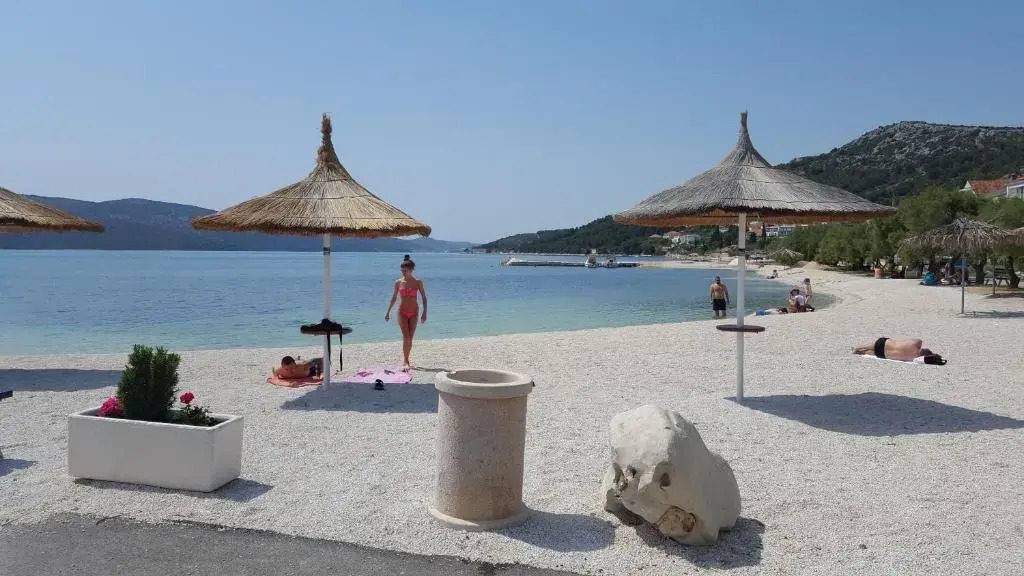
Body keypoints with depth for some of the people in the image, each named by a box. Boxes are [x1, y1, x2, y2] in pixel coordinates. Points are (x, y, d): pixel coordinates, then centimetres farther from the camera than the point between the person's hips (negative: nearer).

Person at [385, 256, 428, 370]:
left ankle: (406, 360, 17)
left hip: (414, 312, 1)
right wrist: (388, 312, 9)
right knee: (406, 337, -13)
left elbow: (424, 297, -1)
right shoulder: (398, 282, -1)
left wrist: (424, 312, -9)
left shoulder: (418, 282, -3)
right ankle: (404, 360, -9)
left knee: (410, 338, 5)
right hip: (402, 311, -1)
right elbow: (394, 298, 8)